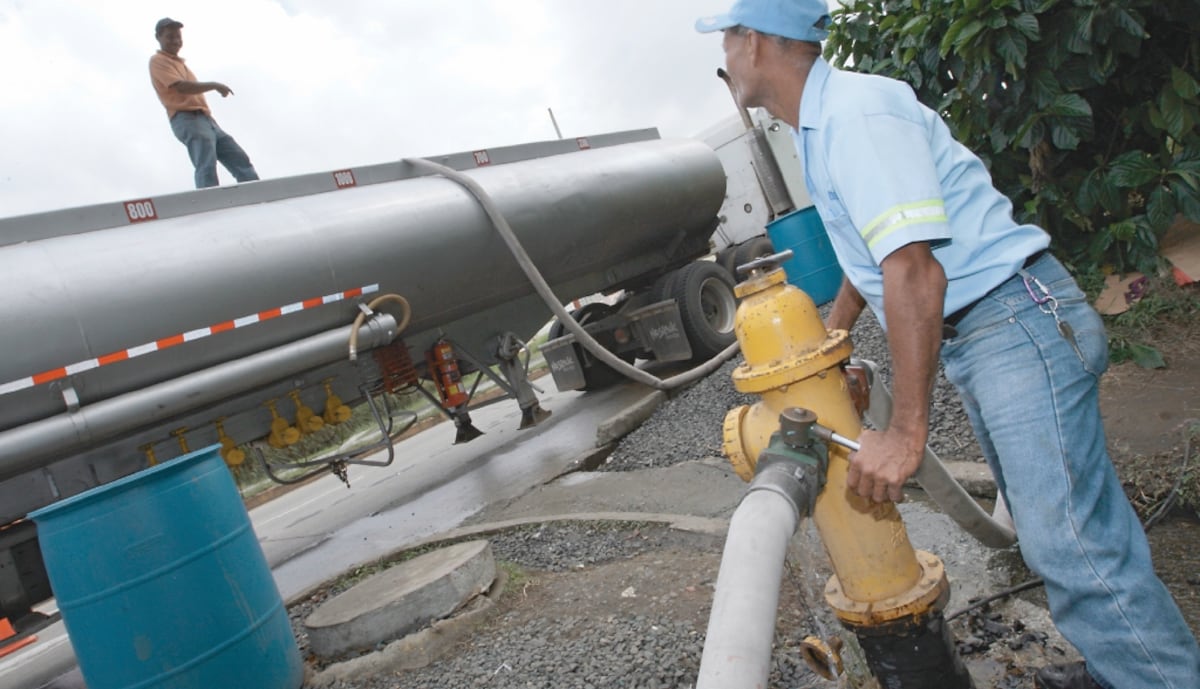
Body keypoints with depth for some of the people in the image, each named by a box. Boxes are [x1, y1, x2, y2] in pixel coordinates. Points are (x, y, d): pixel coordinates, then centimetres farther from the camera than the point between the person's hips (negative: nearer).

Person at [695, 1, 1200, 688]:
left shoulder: (856, 111, -19)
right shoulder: (821, 124, 14)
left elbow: (914, 271, -28)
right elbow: (870, 252, 25)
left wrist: (906, 431, -26)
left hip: (1019, 323, -10)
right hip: (971, 341, 10)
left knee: (1071, 542, -8)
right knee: (1049, 523, 18)